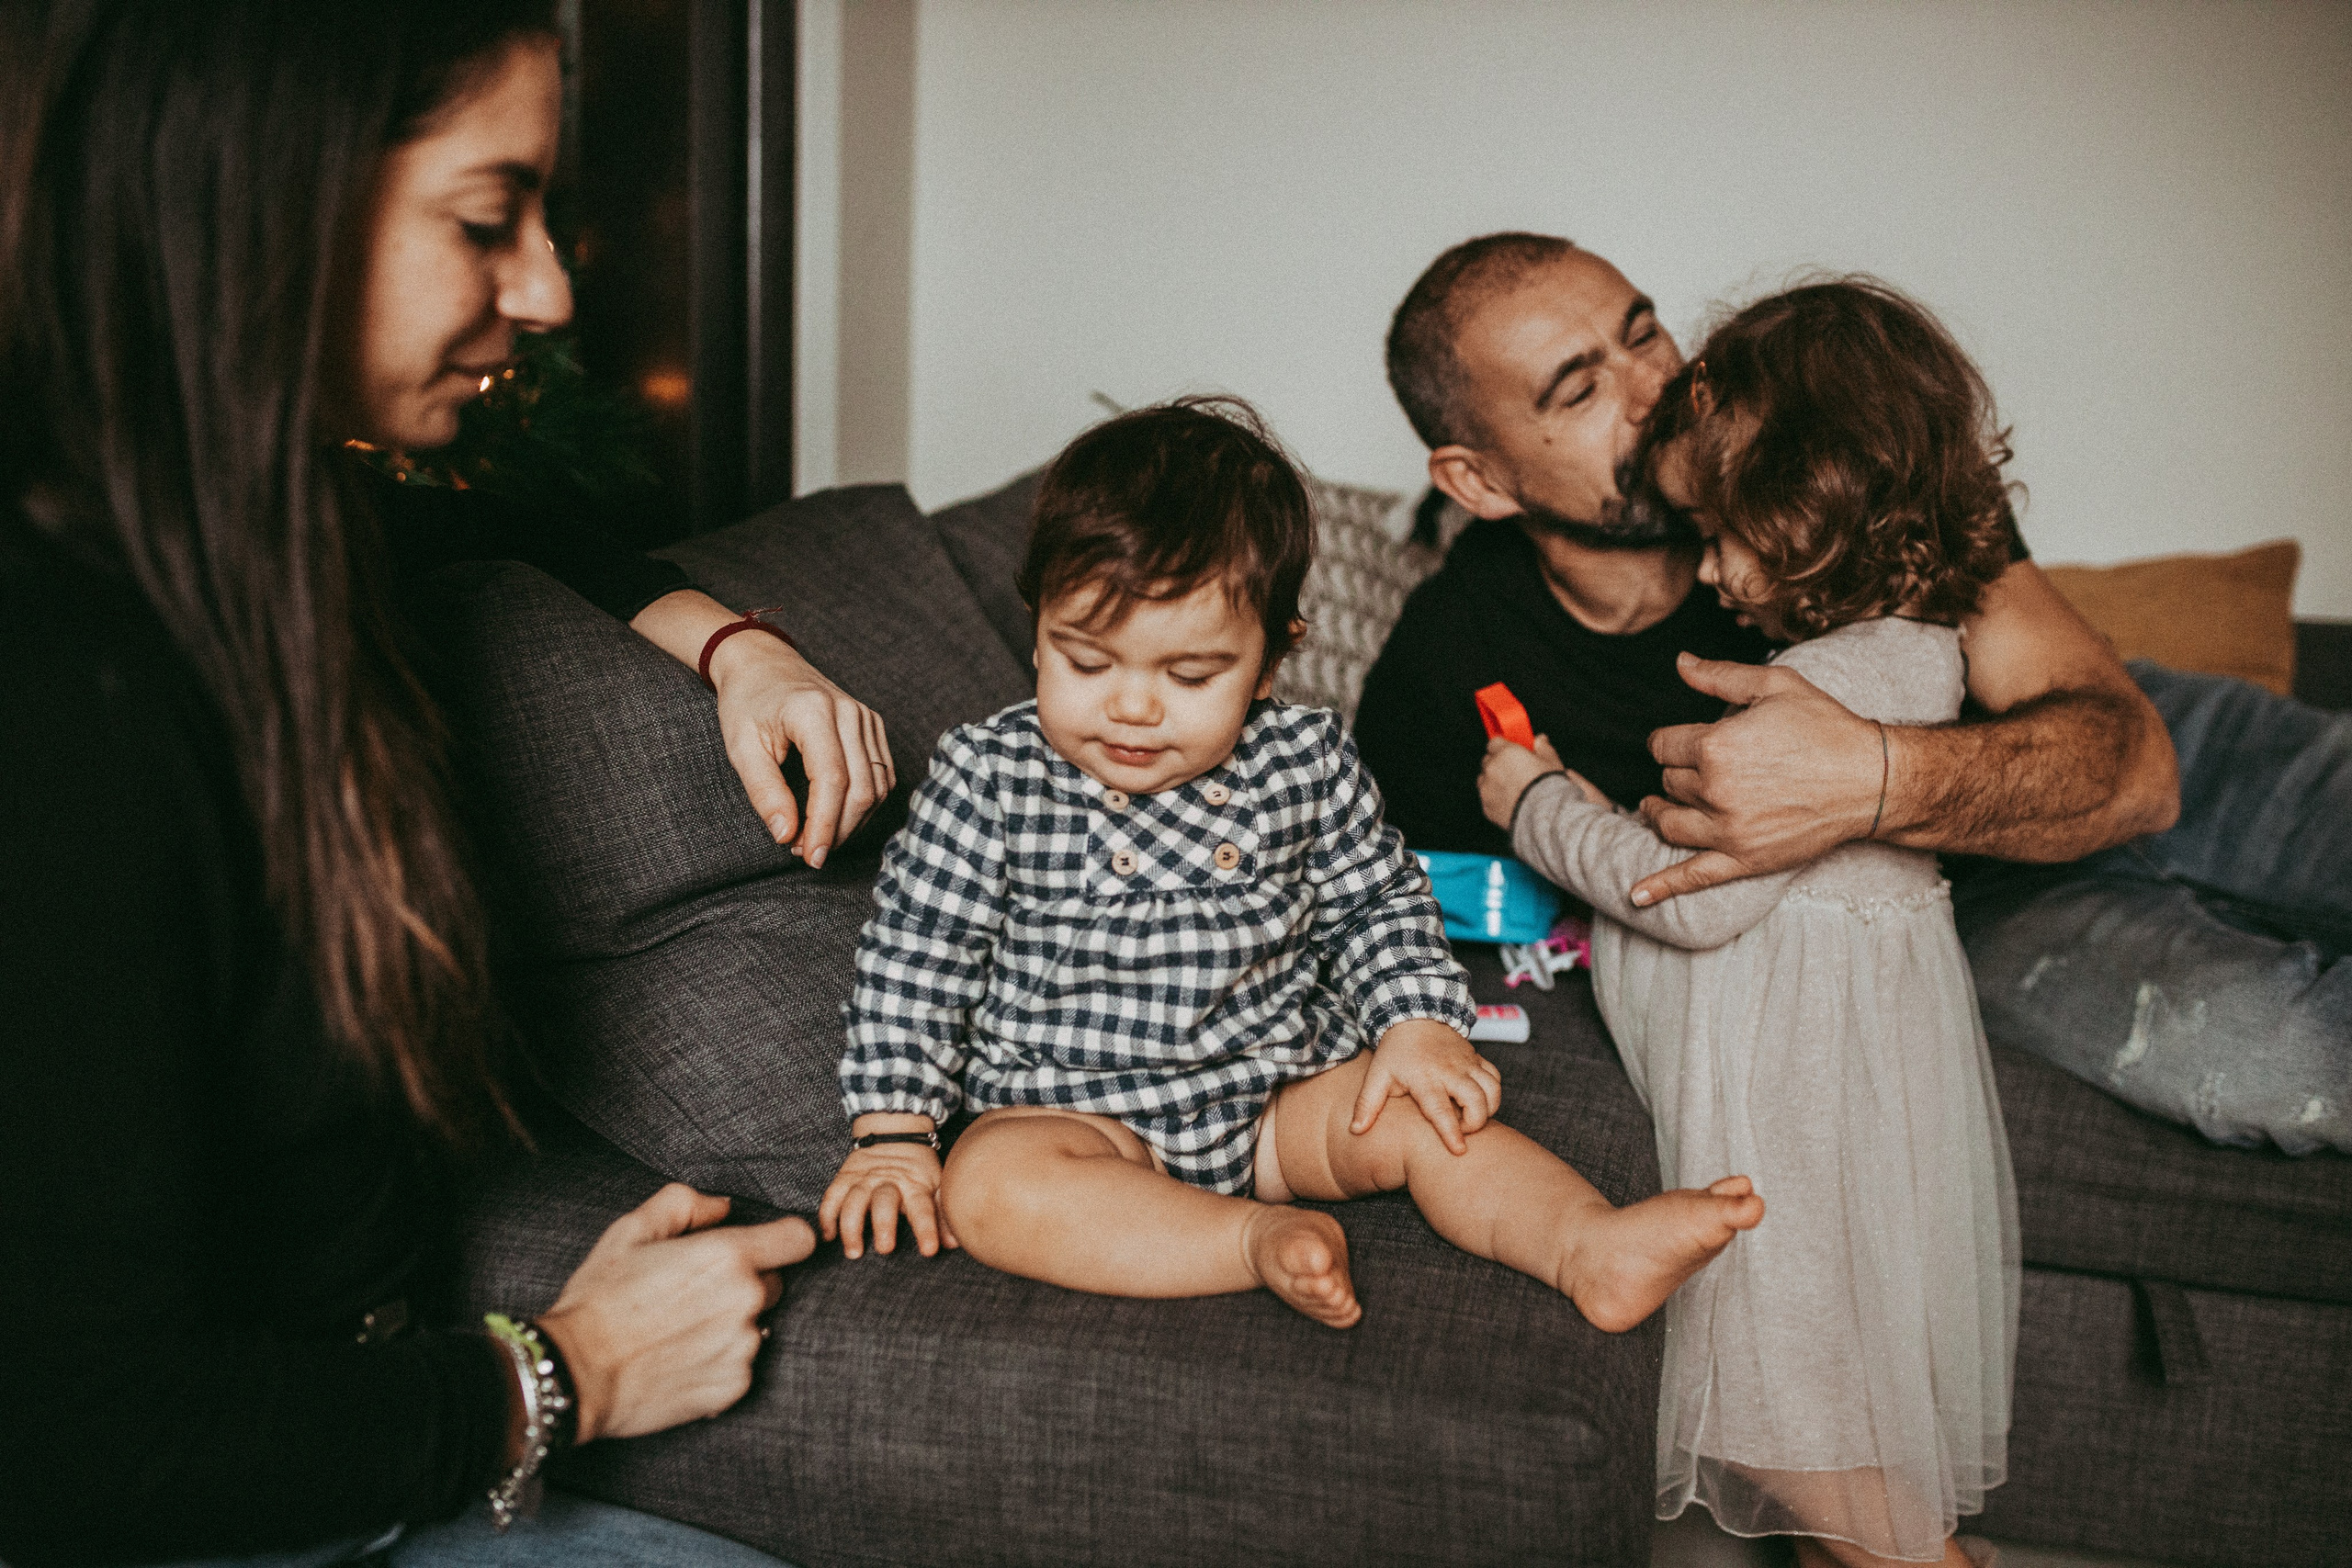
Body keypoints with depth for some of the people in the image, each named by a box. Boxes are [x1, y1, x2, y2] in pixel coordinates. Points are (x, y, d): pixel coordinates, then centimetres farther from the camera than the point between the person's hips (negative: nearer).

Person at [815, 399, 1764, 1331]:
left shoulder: (1304, 766, -5)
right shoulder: (989, 780, -12)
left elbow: (1379, 905, 9)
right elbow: (914, 958, -4)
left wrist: (1419, 1025, -7)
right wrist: (892, 1131, -8)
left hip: (1280, 1096, 3)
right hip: (1069, 1111, -2)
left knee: (1420, 1113, -19)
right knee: (985, 1189, -31)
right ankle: (1262, 1242, -36)